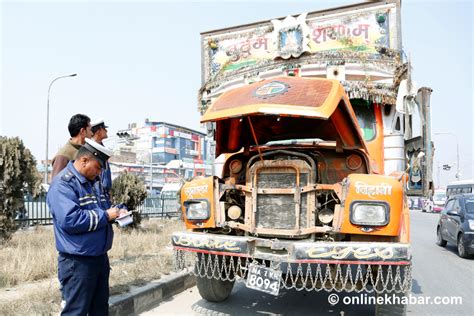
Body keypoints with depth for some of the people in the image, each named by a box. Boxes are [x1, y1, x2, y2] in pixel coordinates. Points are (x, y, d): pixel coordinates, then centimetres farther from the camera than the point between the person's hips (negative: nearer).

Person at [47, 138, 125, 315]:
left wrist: (112, 214, 6)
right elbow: (70, 220, -30)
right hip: (78, 262, -9)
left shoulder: (87, 182, 14)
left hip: (99, 257, 10)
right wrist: (105, 216, -19)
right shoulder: (63, 184, -18)